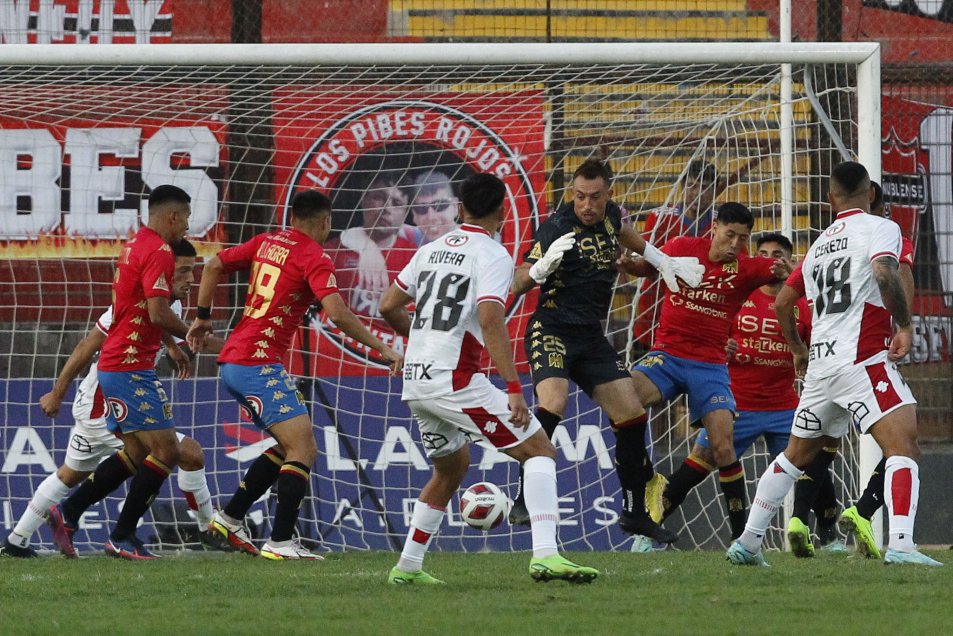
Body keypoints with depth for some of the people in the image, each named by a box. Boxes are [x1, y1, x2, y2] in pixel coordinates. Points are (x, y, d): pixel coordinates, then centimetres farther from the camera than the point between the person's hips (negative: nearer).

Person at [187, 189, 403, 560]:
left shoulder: (265, 243, 13)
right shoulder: (314, 258, -9)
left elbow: (213, 267, 15)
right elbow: (337, 313, -20)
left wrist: (202, 317, 23)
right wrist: (382, 349, -15)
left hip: (232, 363, 9)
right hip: (260, 364, -9)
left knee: (287, 445, 19)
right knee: (304, 449, -10)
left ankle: (230, 518, 20)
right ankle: (281, 542, -18)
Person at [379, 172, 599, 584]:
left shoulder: (432, 251, 15)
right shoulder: (493, 256, -7)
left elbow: (389, 308, 19)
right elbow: (490, 319, -21)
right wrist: (513, 388, -24)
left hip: (415, 381, 8)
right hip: (455, 381, -8)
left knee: (452, 467, 28)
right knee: (539, 451, -5)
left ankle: (408, 566, 29)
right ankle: (545, 554, -23)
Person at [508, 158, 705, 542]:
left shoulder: (609, 216, 4)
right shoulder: (557, 226, -16)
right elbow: (519, 284, -17)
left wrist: (661, 260, 31)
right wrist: (544, 265, -36)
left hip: (591, 337, 7)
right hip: (552, 331, -7)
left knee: (632, 417, 5)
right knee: (553, 403, -31)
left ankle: (634, 513, 17)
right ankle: (524, 502, -27)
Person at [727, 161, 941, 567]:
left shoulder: (820, 244, 20)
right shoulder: (880, 228, -1)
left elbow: (783, 301, 25)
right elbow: (884, 273, -22)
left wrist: (798, 350, 39)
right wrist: (904, 326, -11)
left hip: (821, 364, 7)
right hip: (863, 361, -7)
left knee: (796, 455, 22)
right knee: (904, 446, -14)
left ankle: (747, 543, 27)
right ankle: (901, 545, -34)